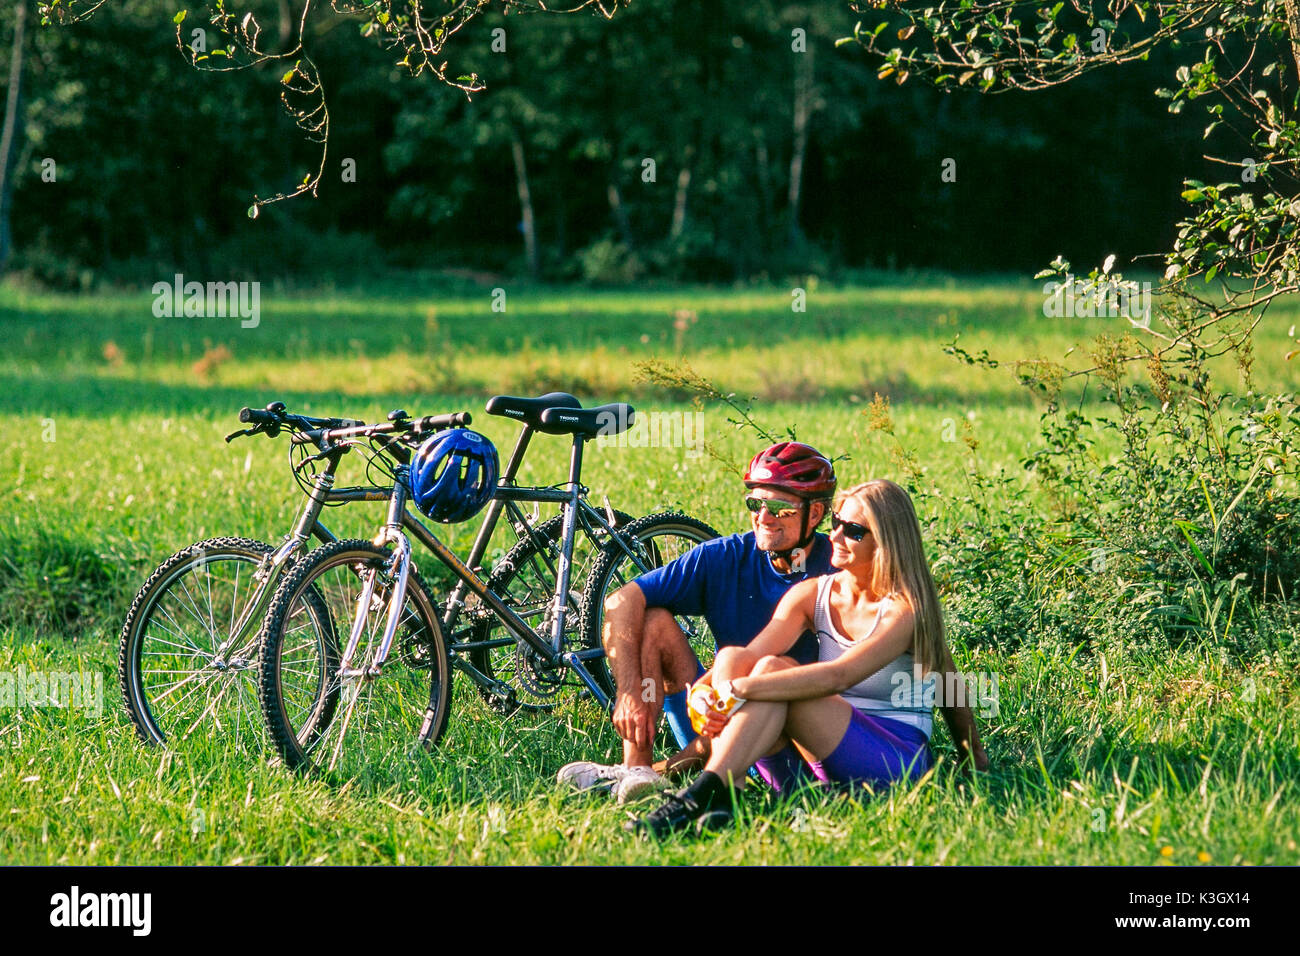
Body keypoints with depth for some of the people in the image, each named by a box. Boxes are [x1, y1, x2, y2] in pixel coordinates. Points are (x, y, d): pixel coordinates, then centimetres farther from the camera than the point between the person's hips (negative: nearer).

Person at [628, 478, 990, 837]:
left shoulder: (905, 610, -11)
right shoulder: (811, 595, 7)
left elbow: (838, 676, -27)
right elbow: (751, 654, -9)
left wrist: (740, 690, -35)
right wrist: (705, 690, -32)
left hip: (898, 757, -6)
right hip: (819, 763, 6)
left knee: (774, 670, -27)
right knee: (731, 658, -18)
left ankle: (705, 792, -40)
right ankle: (718, 799, -38)